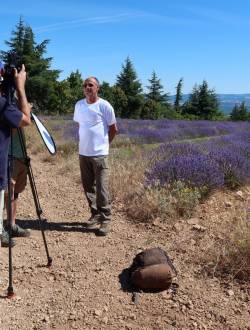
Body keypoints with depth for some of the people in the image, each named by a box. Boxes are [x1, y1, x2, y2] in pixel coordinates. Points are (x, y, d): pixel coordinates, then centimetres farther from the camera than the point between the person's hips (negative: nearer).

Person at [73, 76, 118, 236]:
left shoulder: (104, 106, -6)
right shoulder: (79, 105, 9)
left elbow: (113, 129, 2)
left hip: (99, 153, -5)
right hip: (83, 153, 5)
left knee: (102, 189, -5)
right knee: (88, 187, 11)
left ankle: (106, 219, 6)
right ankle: (95, 215, 26)